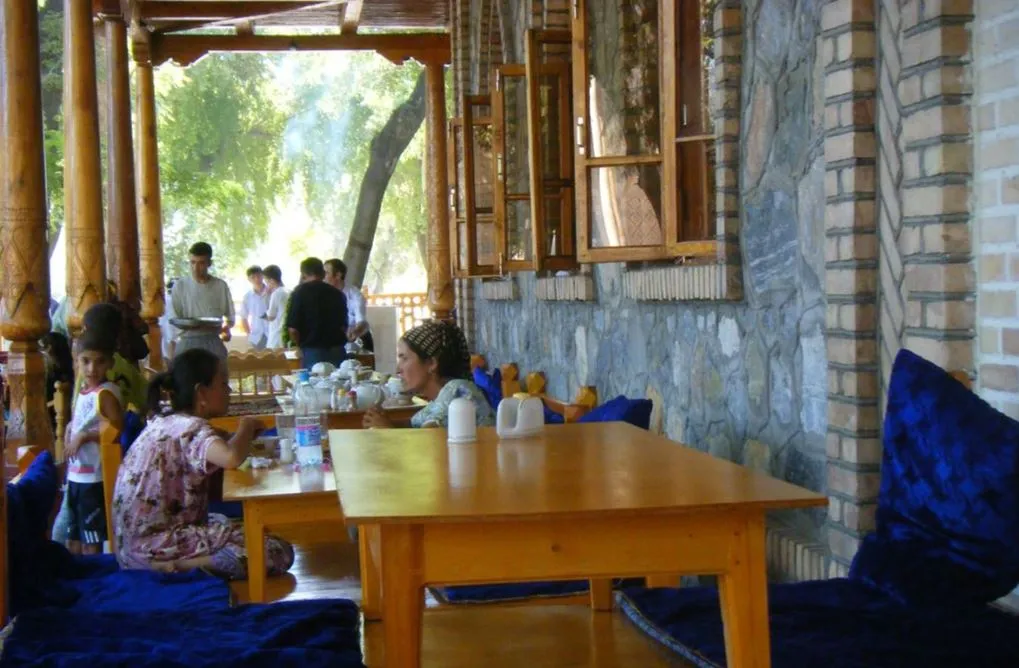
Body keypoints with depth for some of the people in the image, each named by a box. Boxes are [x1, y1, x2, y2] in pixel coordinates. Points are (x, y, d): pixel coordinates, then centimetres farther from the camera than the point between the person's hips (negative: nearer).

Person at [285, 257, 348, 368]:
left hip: (313, 352, -3)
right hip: (337, 351, 3)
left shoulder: (299, 292, -2)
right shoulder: (337, 293, 9)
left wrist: (301, 345, 12)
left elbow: (293, 329, -5)